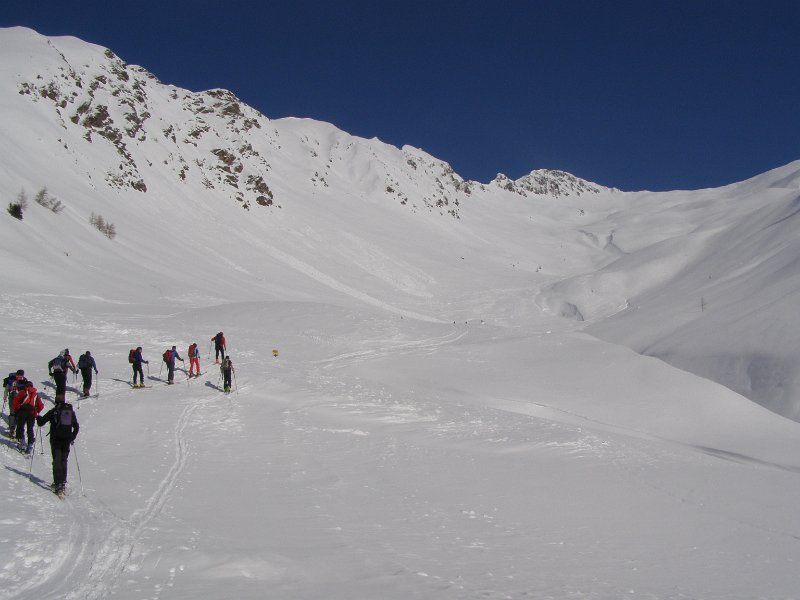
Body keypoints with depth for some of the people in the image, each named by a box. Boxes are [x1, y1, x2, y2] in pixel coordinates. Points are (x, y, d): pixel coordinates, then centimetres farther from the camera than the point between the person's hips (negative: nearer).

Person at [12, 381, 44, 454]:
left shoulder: (22, 392, 9)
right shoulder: (36, 394, 17)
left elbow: (16, 400, -3)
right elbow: (41, 406, 12)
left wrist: (16, 409, 6)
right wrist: (36, 412, 23)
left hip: (22, 411, -2)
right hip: (32, 413, 2)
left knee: (20, 427, 5)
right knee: (30, 429, 7)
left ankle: (21, 441, -7)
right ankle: (30, 444, -1)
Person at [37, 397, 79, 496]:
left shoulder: (53, 411, 1)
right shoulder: (71, 412, 13)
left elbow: (41, 422, 3)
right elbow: (76, 427, 16)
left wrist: (38, 418, 25)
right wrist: (72, 438, 26)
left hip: (56, 439, -3)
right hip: (67, 440, 3)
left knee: (57, 461, -3)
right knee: (64, 461, 15)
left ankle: (58, 483, -12)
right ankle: (63, 482, 15)